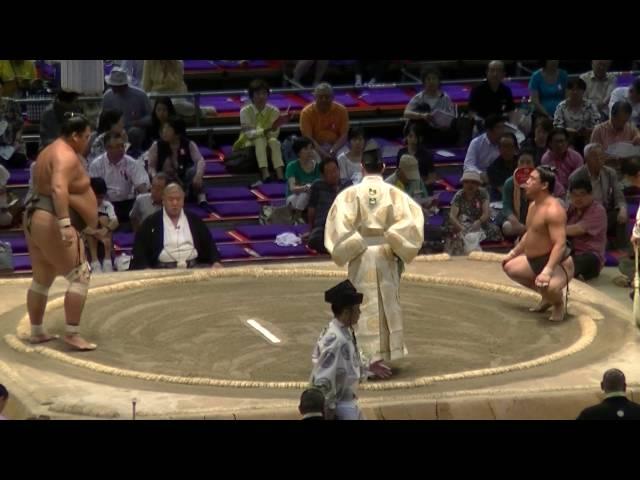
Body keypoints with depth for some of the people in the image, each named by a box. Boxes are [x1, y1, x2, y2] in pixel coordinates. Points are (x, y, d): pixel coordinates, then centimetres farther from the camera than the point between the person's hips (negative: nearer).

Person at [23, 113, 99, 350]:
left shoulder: (52, 151, 18)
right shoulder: (67, 156, -15)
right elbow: (58, 189, -31)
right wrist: (65, 224, -39)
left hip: (36, 220, 11)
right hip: (51, 224, -11)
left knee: (42, 279, 17)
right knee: (80, 276, -9)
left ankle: (36, 332, 24)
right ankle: (72, 334, -11)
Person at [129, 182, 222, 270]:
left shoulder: (194, 220, 15)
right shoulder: (151, 222, 7)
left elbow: (209, 244, 16)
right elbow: (140, 249, 4)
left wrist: (216, 262, -3)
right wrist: (146, 270, -13)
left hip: (193, 266, 2)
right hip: (163, 269, -2)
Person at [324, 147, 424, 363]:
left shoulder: (350, 194, -8)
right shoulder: (393, 193, -4)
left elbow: (340, 225, -13)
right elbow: (410, 221, -11)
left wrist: (345, 250, -2)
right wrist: (399, 246, -1)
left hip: (360, 255, -1)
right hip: (386, 254, 1)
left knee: (366, 305, 4)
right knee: (388, 303, 13)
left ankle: (369, 355, 5)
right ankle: (391, 352, 17)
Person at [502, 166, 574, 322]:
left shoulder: (553, 210, -26)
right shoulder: (533, 204, 7)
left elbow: (560, 244, -33)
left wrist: (547, 271, -42)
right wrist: (513, 253, 26)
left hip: (557, 263, -11)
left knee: (547, 286, -40)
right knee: (509, 267, 24)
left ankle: (559, 304, 0)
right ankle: (547, 297, 26)